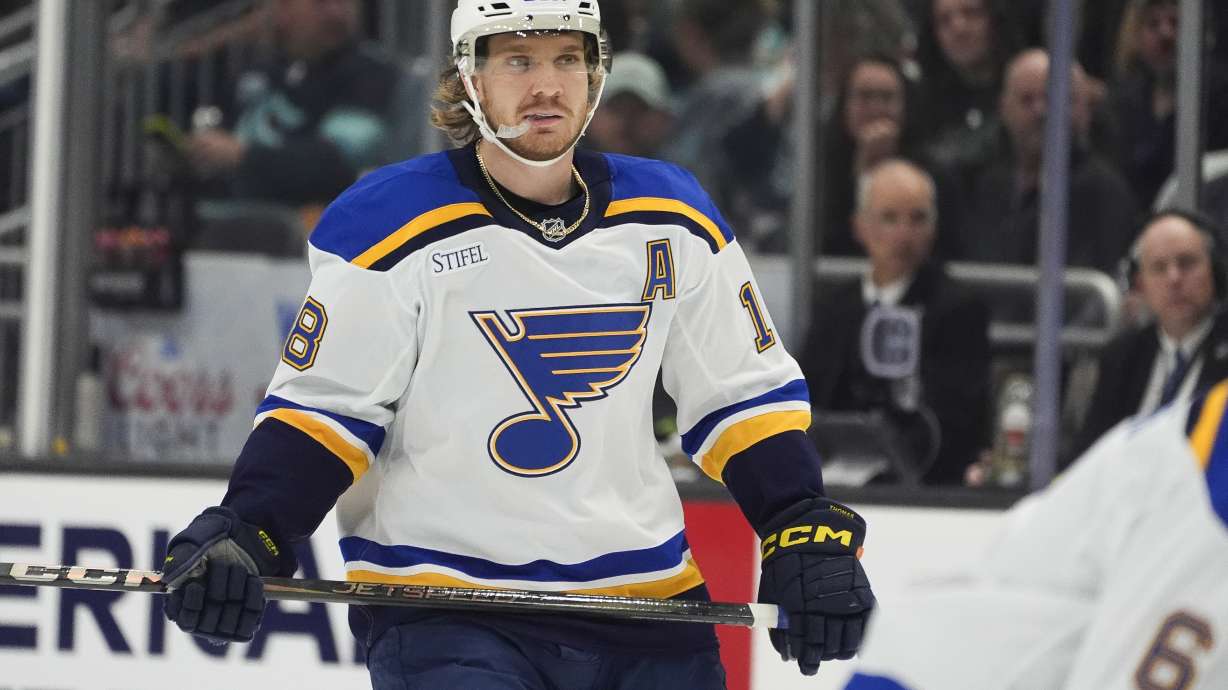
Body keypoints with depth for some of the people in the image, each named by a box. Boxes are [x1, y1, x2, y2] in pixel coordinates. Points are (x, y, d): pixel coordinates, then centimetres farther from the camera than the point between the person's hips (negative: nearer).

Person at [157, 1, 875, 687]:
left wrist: (807, 532, 0)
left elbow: (747, 392, 11)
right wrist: (243, 534, -17)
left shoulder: (673, 220, 5)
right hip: (440, 610, -4)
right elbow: (323, 404, -4)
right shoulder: (393, 227, -8)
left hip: (644, 600, 5)